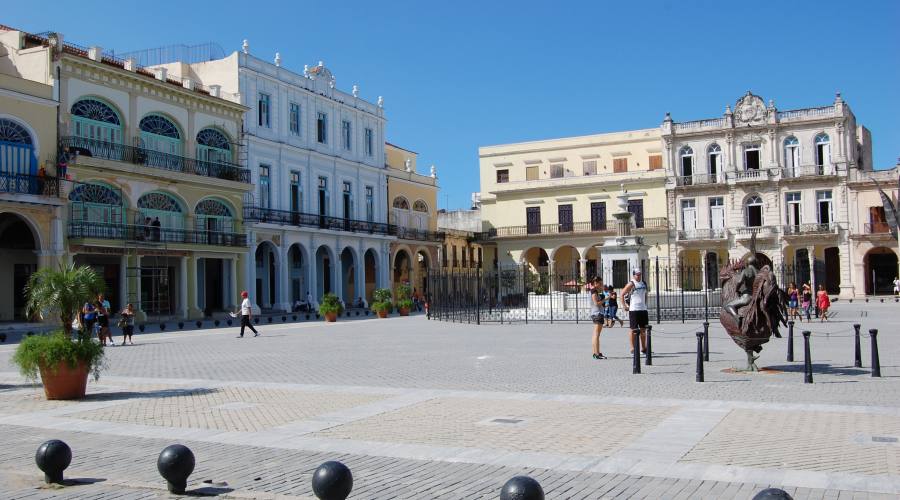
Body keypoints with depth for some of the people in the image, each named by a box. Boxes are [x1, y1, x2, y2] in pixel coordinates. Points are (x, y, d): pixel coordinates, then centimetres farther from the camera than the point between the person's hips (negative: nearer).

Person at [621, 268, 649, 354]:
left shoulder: (644, 283, 12)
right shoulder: (631, 284, -8)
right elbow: (622, 294, -9)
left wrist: (645, 304, 17)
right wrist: (625, 305, -11)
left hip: (643, 309, 6)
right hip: (634, 310, -6)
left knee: (643, 329, 10)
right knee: (634, 329, -2)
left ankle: (643, 348, 18)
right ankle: (633, 348, 6)